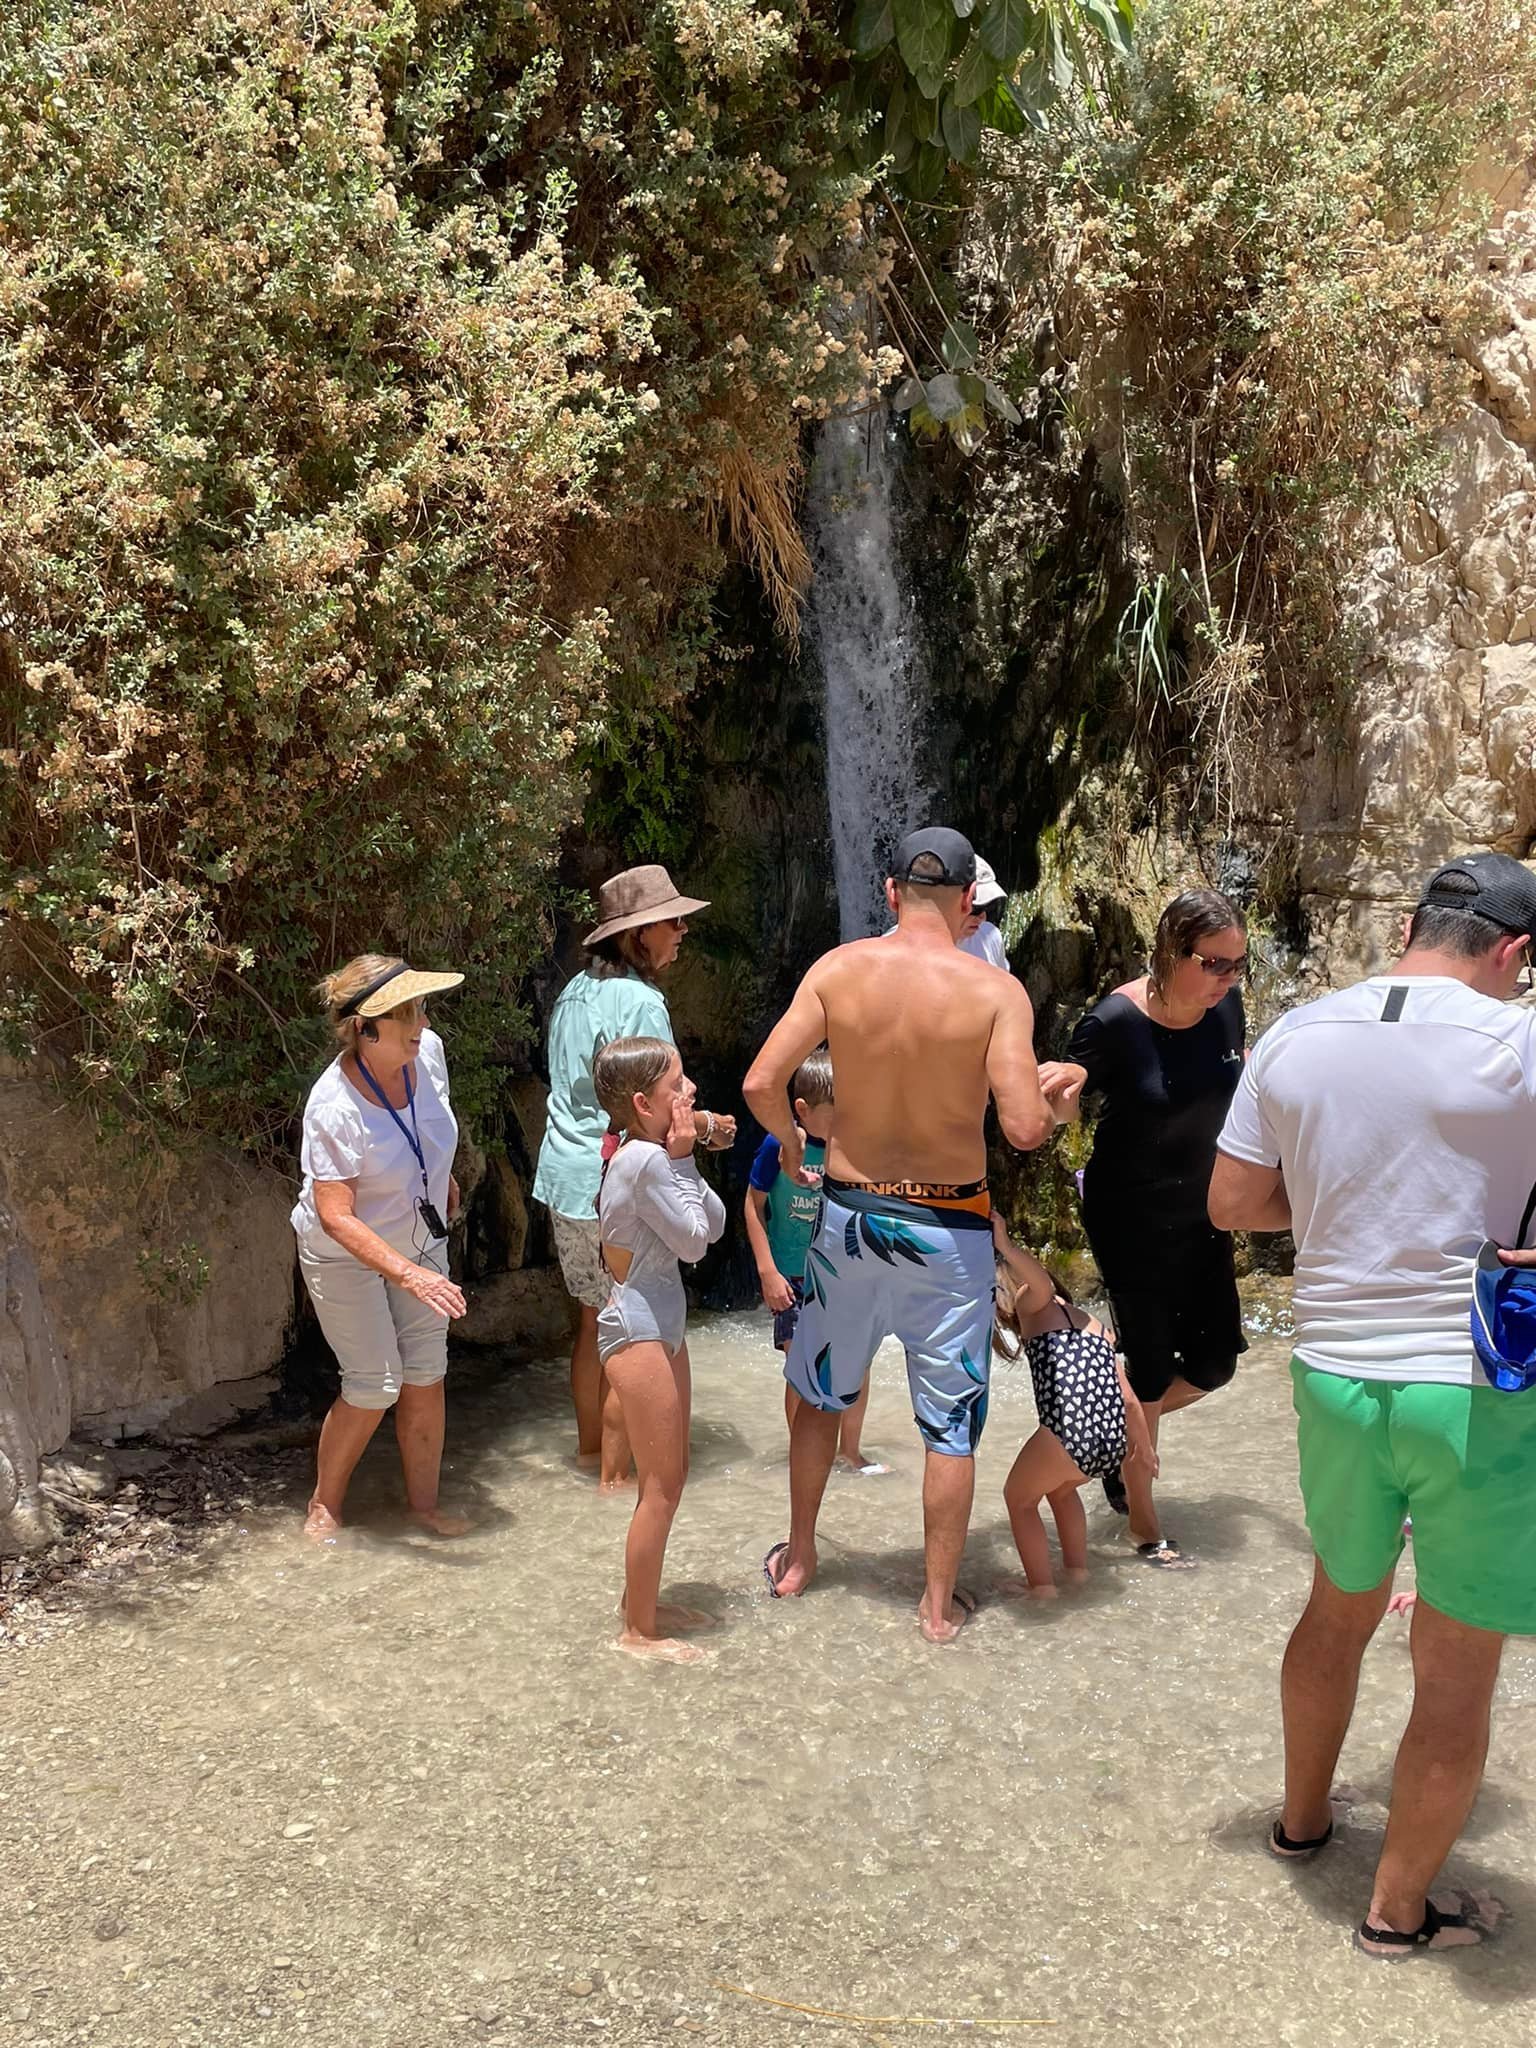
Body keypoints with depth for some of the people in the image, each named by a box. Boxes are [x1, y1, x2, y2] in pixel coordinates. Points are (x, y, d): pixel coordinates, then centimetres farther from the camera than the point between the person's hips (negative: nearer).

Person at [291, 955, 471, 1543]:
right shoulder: (335, 1107, -33)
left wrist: (445, 1178, 22)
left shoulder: (427, 1051, -16)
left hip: (419, 1241, 6)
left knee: (425, 1377, 8)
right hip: (346, 1257, -6)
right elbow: (336, 1217, -33)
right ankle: (324, 1503, 19)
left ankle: (423, 1501, 23)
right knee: (374, 1386, -3)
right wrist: (409, 1275, -40)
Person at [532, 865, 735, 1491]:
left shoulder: (574, 991, 11)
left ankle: (590, 1441, 35)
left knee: (591, 1316, 21)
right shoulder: (640, 1002, -18)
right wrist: (709, 1126, -1)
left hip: (563, 1178, 9)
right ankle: (615, 1472, 8)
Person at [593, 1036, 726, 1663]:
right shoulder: (645, 1160, -21)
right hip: (637, 1330, -10)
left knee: (671, 1475, 17)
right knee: (662, 1484, -2)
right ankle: (639, 1631, 8)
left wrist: (683, 1160, -3)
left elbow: (714, 1225, 6)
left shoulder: (654, 1153, 8)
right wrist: (683, 1158, -13)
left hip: (661, 1323, 10)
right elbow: (692, 1241, -16)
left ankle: (641, 1602, 30)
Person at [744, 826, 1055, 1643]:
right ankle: (939, 1603, 22)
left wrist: (789, 1143, 9)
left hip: (850, 1215, 3)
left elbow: (761, 1084, -11)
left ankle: (797, 1559, 37)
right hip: (948, 1227, -2)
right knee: (950, 1423, 12)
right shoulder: (995, 990, -14)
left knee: (820, 1392, 24)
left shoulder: (839, 969, -7)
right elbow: (1024, 1127, -20)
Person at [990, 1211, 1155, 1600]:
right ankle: (1077, 1568, 40)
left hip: (1070, 1436, -7)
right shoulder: (1095, 1326, 26)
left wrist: (1006, 1248, -33)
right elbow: (1128, 1398, 23)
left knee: (1018, 1497, 21)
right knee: (1060, 1489, 36)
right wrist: (1144, 1444, 37)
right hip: (1114, 1442, 7)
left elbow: (1041, 1284, -17)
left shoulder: (1033, 1306, 9)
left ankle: (1041, 1584, 20)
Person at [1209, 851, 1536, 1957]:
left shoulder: (1295, 1037, 0)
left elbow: (1232, 1202, 6)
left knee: (1339, 1608, 27)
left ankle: (1302, 1818, 45)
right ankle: (1400, 1909, 25)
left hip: (1336, 1376, 5)